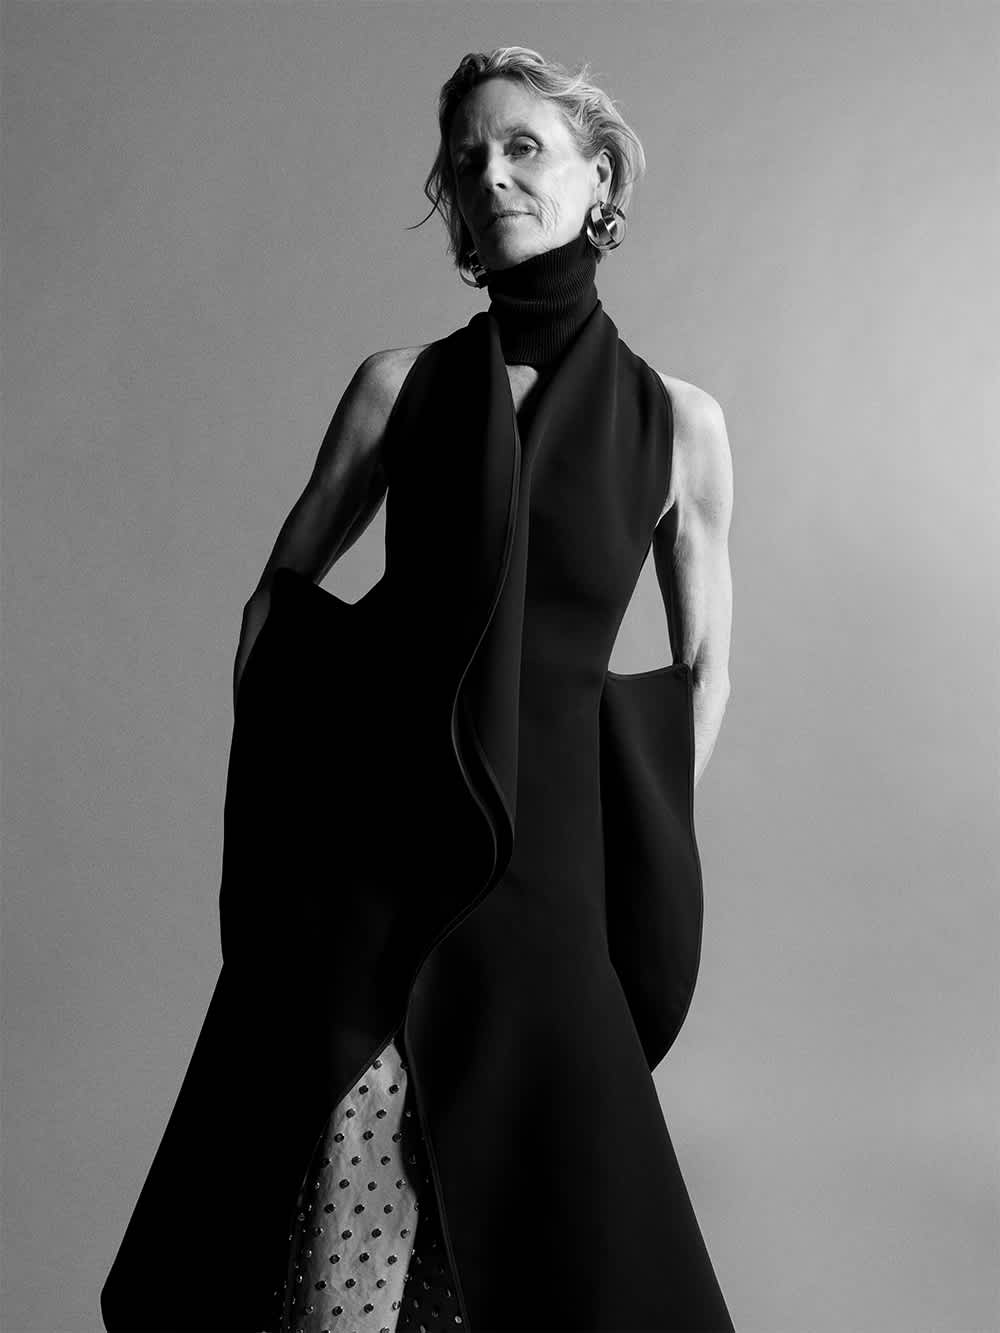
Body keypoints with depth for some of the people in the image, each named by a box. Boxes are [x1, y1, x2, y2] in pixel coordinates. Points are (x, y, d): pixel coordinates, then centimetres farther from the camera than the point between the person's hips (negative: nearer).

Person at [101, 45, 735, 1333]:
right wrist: (284, 791, 5)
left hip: (542, 854, 1)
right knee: (333, 1179, -1)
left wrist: (644, 850, 6)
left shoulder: (681, 420, 3)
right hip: (366, 837, 0)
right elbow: (276, 594, 11)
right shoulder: (400, 383, 3)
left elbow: (704, 666, 11)